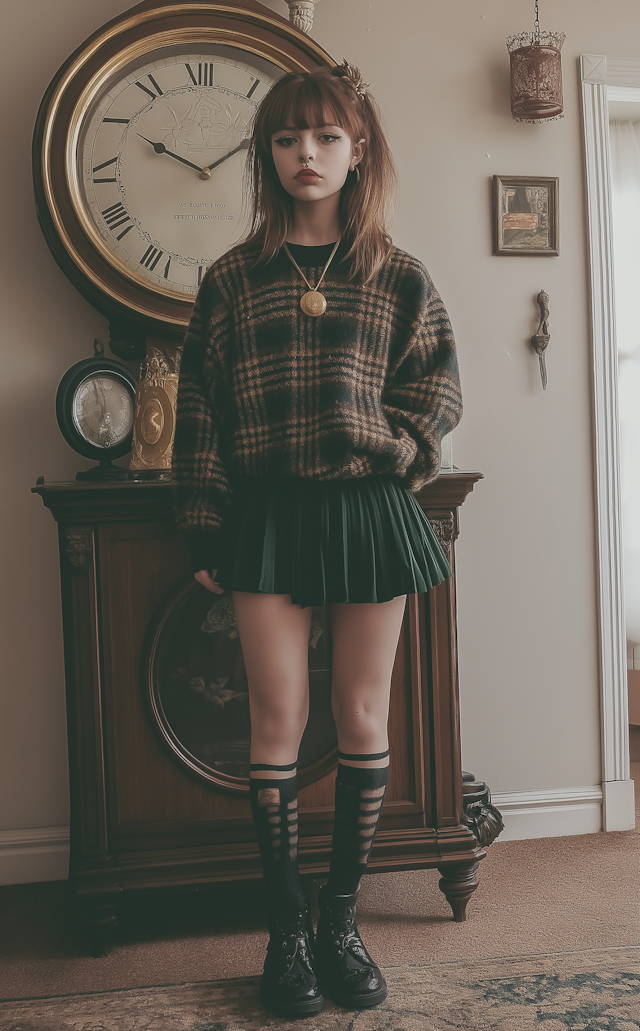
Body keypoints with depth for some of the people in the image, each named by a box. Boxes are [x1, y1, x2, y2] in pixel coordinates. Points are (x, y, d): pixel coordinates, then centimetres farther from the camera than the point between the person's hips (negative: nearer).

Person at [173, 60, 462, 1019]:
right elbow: (200, 410, 5)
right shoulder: (233, 277, 6)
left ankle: (341, 919, 23)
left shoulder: (398, 276, 6)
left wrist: (397, 448, -8)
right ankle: (286, 931, 17)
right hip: (269, 516, 0)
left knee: (363, 719, 6)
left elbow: (439, 380, 11)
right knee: (279, 722, 1)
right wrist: (206, 532, 0)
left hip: (369, 515, 1)